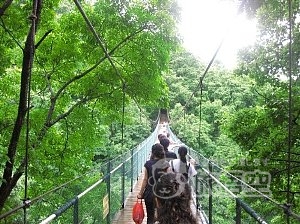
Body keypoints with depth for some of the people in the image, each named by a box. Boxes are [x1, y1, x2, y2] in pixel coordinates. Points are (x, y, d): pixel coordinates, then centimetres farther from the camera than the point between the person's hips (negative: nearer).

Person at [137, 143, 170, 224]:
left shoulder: (148, 164, -5)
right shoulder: (166, 164, -5)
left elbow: (145, 180, -3)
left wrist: (141, 193, 6)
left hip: (150, 193, 0)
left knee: (150, 217, 11)